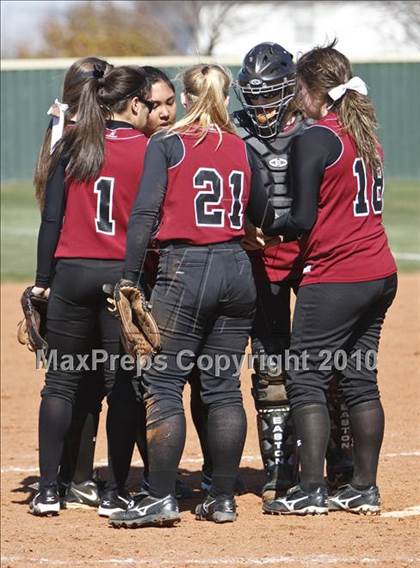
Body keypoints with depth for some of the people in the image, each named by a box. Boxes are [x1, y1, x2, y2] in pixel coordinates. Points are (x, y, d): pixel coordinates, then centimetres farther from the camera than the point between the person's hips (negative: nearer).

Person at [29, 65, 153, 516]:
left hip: (72, 272, 2)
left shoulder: (72, 146, 3)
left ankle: (48, 490, 3)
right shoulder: (148, 151, -3)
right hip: (124, 275, -2)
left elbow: (52, 217, 1)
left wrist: (42, 279, 5)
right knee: (120, 384, 5)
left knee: (60, 382, 7)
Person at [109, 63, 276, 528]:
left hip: (184, 270, -5)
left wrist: (129, 280, -11)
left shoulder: (166, 145, -3)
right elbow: (264, 219, 17)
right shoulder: (242, 150, 9)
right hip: (236, 270, 5)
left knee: (162, 384, -1)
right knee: (223, 385, 9)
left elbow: (145, 214, -11)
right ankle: (222, 499, 10)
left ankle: (161, 498, -5)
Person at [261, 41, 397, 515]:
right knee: (360, 379, 12)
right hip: (380, 274, 8)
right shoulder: (368, 136, 13)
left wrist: (263, 229, 3)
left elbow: (303, 219, -16)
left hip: (334, 278, -8)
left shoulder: (314, 140, -12)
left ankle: (310, 491, -7)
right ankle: (364, 489, 14)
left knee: (306, 381, -3)